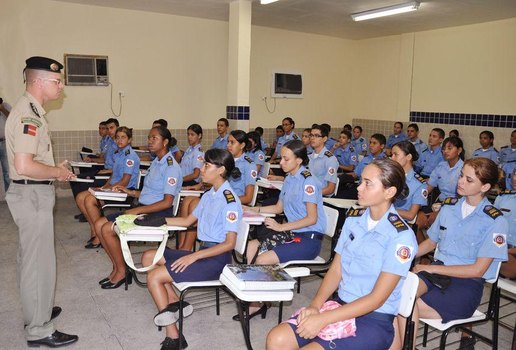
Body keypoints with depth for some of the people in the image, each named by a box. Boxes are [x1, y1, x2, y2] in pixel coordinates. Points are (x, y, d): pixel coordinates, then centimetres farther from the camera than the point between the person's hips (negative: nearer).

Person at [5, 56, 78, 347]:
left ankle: (36, 310, 38)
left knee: (32, 258, 21)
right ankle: (39, 331, 12)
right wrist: (57, 172, -15)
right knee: (39, 261, -1)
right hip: (33, 195, -11)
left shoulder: (31, 110, 12)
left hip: (33, 194, 11)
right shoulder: (29, 114, -20)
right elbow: (23, 166, -29)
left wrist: (55, 170, 13)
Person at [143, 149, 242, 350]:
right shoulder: (208, 196, 12)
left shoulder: (229, 200, -16)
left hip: (217, 258, -9)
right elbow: (188, 221, 23)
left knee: (154, 277, -14)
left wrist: (194, 256, -23)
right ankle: (175, 302, 1)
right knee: (149, 257, 9)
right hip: (202, 253, 9)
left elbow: (229, 243, -19)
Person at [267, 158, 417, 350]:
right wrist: (315, 305, -10)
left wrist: (323, 319, -20)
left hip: (374, 320, -5)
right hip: (340, 305, 5)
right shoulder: (353, 219, 4)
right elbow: (335, 271, 7)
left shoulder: (401, 236, -14)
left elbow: (377, 298, -16)